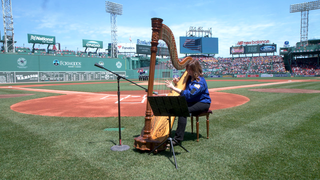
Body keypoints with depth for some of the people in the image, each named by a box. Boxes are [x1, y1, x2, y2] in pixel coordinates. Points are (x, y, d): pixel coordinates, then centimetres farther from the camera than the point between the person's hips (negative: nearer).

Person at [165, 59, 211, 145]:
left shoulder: (200, 81, -18)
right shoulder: (189, 77, 7)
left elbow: (189, 94, -29)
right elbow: (182, 87, 20)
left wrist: (173, 88, -29)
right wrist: (177, 82, -3)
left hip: (202, 103, -7)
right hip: (191, 102, 8)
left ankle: (178, 139, -29)